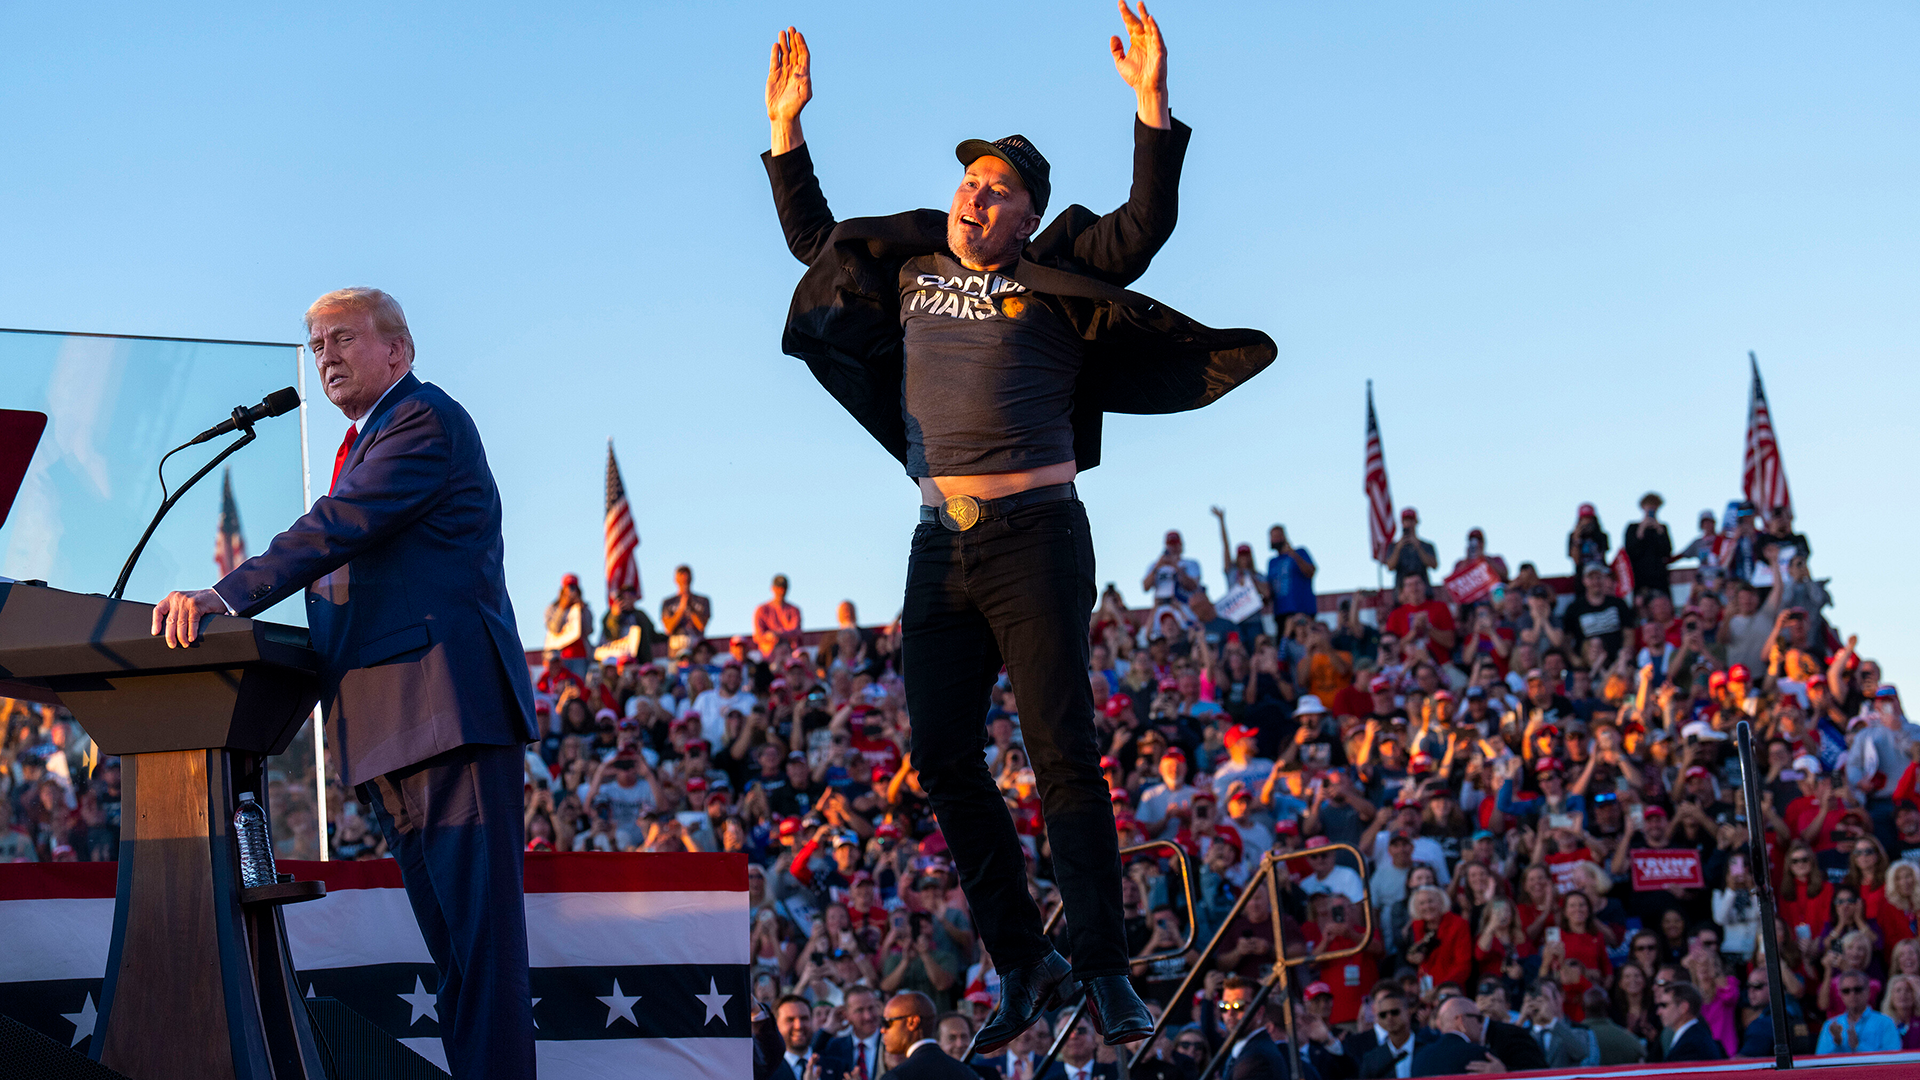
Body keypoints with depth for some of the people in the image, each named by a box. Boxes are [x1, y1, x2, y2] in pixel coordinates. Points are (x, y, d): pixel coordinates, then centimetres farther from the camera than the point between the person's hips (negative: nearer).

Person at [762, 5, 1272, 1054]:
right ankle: (1022, 963, 13)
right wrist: (786, 128, 25)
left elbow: (1144, 228, -8)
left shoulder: (1052, 281, 4)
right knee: (941, 756, 2)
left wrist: (1152, 104, -17)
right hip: (939, 547, 5)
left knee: (1062, 754, -6)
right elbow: (813, 240, 31)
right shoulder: (908, 272, 17)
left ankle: (1104, 971, 1)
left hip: (1034, 537, -5)